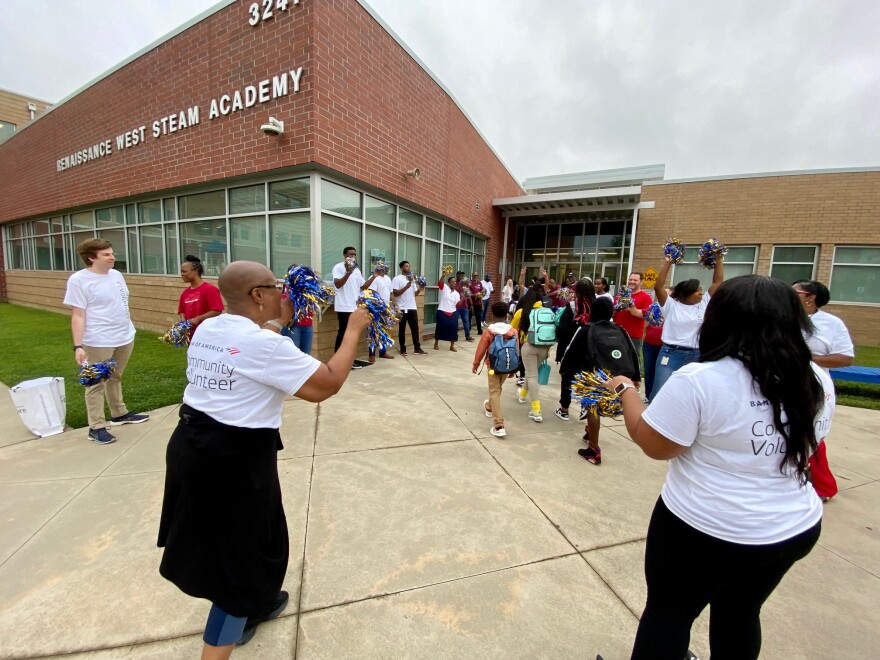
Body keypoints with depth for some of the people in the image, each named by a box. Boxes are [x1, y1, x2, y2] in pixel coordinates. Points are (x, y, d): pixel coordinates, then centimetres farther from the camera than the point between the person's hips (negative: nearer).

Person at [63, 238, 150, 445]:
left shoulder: (116, 274, 9)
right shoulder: (79, 280, -10)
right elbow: (78, 315, -13)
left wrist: (129, 329, 20)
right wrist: (78, 346, -17)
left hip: (125, 337, 6)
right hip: (98, 342, -6)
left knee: (115, 378, 19)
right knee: (97, 383, 4)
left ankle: (120, 414, 32)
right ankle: (96, 427, 12)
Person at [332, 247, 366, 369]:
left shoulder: (357, 270, 17)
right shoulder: (338, 267, -5)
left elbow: (363, 286, 16)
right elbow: (337, 284, -18)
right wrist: (348, 273, -26)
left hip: (356, 307, 7)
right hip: (344, 307, -7)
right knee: (343, 333, -3)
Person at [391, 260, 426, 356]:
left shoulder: (412, 278, 17)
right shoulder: (397, 279, -3)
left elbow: (414, 294, 16)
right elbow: (395, 293, -12)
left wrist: (420, 289, -3)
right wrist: (406, 287, -19)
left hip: (413, 308, 6)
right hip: (403, 308, -6)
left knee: (415, 328, 6)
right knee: (402, 329, 2)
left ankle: (417, 348, 11)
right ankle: (403, 349, 11)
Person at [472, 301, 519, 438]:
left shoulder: (489, 331, -15)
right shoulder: (513, 331, -7)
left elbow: (481, 350, -8)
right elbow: (516, 351, -1)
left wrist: (475, 364, 7)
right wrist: (513, 369, 11)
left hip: (493, 366, -4)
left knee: (495, 393, -1)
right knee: (498, 389, 25)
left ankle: (499, 427, -9)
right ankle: (489, 407, 52)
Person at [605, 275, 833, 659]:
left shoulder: (699, 380, -25)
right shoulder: (818, 381, -5)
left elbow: (654, 445, -18)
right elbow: (805, 443, 11)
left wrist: (625, 390, -6)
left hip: (703, 529, -6)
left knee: (668, 613, 17)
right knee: (740, 614, 28)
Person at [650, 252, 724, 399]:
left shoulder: (704, 303, 10)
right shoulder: (671, 305, -2)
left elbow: (718, 282, 10)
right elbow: (658, 287, -12)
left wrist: (719, 260, 7)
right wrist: (667, 263, -14)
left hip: (696, 355, 5)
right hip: (671, 354, -4)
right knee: (660, 391, -7)